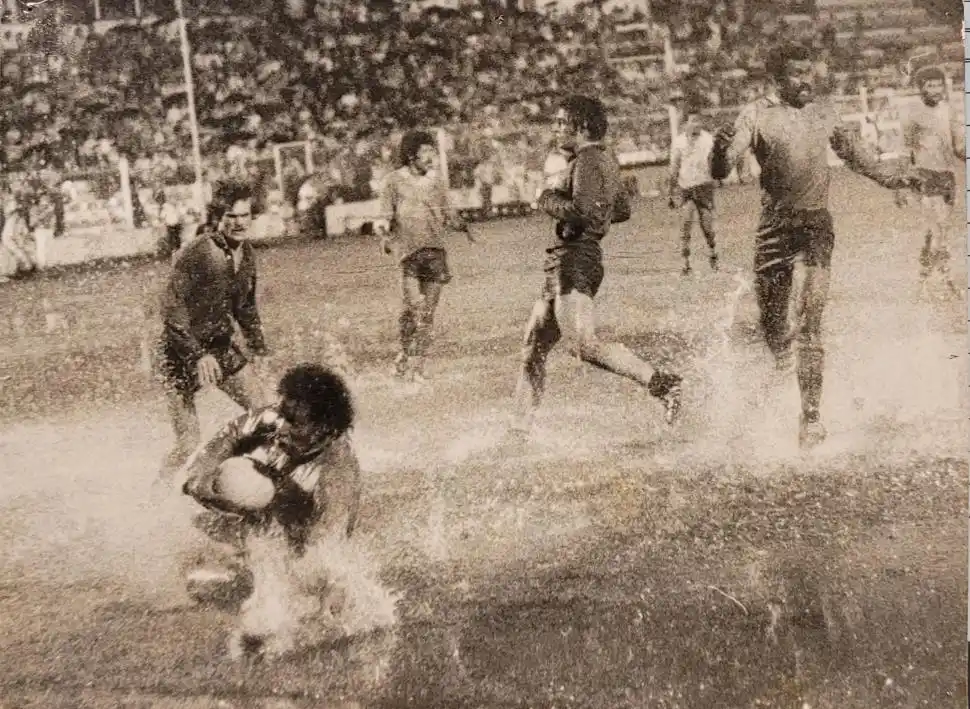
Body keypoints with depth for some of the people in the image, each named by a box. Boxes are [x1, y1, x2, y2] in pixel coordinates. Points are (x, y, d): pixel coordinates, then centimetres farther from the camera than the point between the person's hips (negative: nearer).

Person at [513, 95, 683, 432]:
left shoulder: (588, 160, -10)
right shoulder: (605, 159, 19)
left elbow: (583, 212, -24)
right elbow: (622, 210, 31)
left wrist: (549, 199, -9)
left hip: (575, 259, -10)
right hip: (565, 264, 10)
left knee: (583, 345, -22)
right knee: (533, 351, 11)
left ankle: (661, 382, -23)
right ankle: (520, 428, 15)